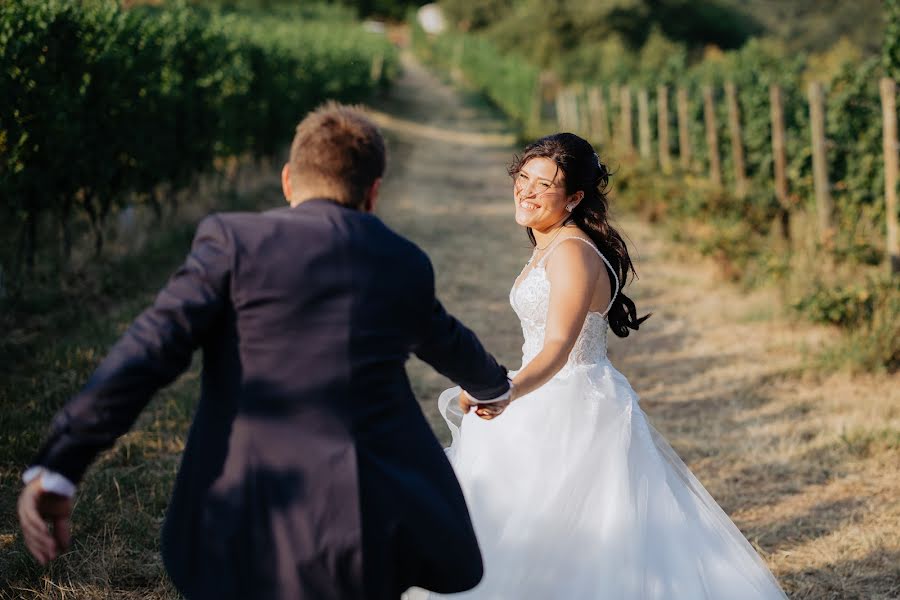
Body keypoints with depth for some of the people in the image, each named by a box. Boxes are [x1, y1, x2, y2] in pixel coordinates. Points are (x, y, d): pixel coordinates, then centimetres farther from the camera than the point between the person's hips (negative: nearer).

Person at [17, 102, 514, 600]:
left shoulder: (234, 240, -1)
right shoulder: (407, 264, 13)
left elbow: (147, 351, -11)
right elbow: (447, 343, 34)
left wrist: (57, 468, -11)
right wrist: (491, 385, 56)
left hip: (253, 529, -3)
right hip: (377, 527, 3)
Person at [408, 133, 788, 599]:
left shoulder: (572, 254, -21)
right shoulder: (548, 246, 9)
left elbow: (558, 348, -32)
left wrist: (509, 392, -49)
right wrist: (502, 391, 30)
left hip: (576, 416, -10)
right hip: (551, 408, 10)